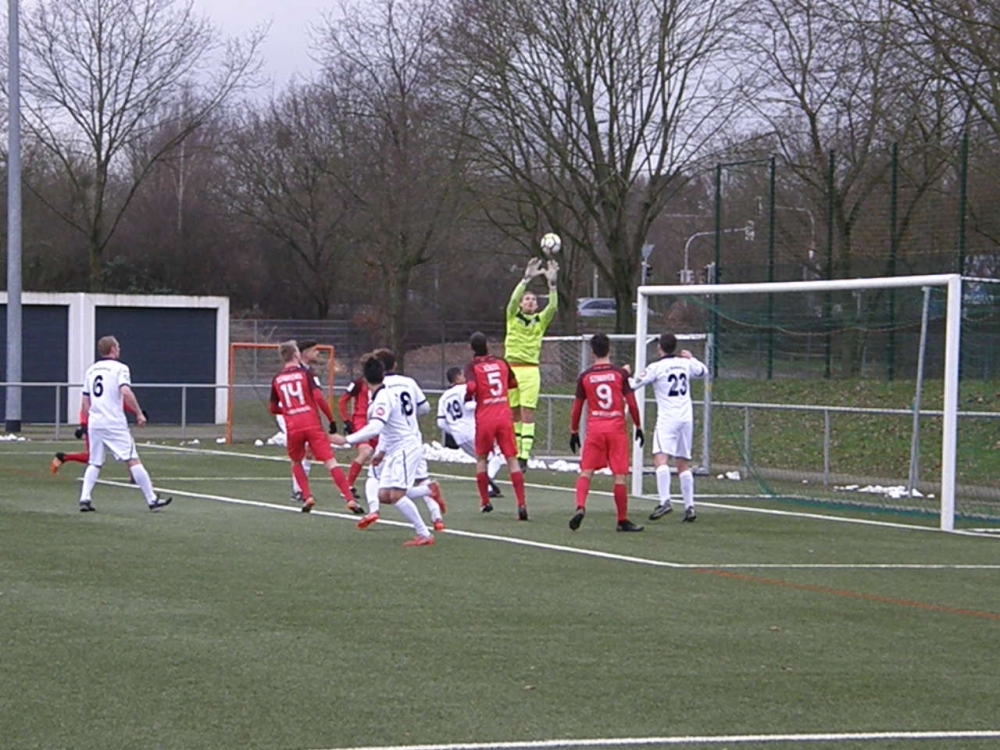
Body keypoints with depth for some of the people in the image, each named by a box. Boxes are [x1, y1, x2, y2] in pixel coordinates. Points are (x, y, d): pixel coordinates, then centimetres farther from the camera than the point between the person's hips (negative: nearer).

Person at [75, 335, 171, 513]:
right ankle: (151, 500, -5)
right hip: (114, 423, -6)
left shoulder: (90, 370, 15)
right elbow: (126, 392, -19)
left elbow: (85, 401, 16)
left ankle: (84, 498, -1)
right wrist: (139, 413, -12)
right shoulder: (120, 368, -3)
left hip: (94, 423, 6)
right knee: (133, 460, -5)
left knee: (94, 463, 13)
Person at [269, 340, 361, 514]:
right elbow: (318, 397, -11)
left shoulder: (276, 380, 12)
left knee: (296, 462, 25)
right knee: (330, 462, -6)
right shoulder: (305, 374, 1)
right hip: (312, 425, -3)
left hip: (293, 428, 3)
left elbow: (273, 409, 20)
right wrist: (331, 420, -3)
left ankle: (308, 497, 9)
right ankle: (350, 500, -15)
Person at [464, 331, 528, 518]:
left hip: (485, 419, -2)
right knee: (511, 459, -1)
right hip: (505, 417, 2)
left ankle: (485, 501, 21)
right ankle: (521, 504, -12)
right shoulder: (501, 362, 8)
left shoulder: (472, 367, -4)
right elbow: (513, 383, 21)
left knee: (481, 458, 19)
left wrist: (467, 397, -1)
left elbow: (471, 387, -21)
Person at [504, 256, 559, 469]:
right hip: (511, 368, 1)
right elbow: (514, 298, -10)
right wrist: (527, 278, -21)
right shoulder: (513, 317, 7)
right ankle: (514, 453, 12)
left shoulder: (541, 321, 9)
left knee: (527, 412, -8)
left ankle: (524, 455, -13)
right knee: (514, 413, 6)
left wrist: (552, 282, -17)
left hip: (531, 370, -1)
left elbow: (553, 306, -7)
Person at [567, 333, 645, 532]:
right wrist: (638, 427, 8)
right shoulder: (620, 374, -1)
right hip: (617, 429, -1)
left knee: (586, 471, 5)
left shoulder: (585, 376, 2)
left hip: (594, 429, 1)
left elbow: (577, 407, 6)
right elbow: (631, 404, -2)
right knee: (620, 476, 2)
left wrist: (574, 432, 16)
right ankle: (623, 521, 7)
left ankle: (580, 507, -18)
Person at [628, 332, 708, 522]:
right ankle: (689, 506, 10)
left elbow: (633, 385, -4)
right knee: (684, 464, 12)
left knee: (660, 459, -16)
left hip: (667, 418, -6)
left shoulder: (656, 367, -7)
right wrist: (691, 358, 47)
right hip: (687, 418, 6)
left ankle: (665, 501, -33)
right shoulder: (686, 363, 10)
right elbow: (703, 371, 31)